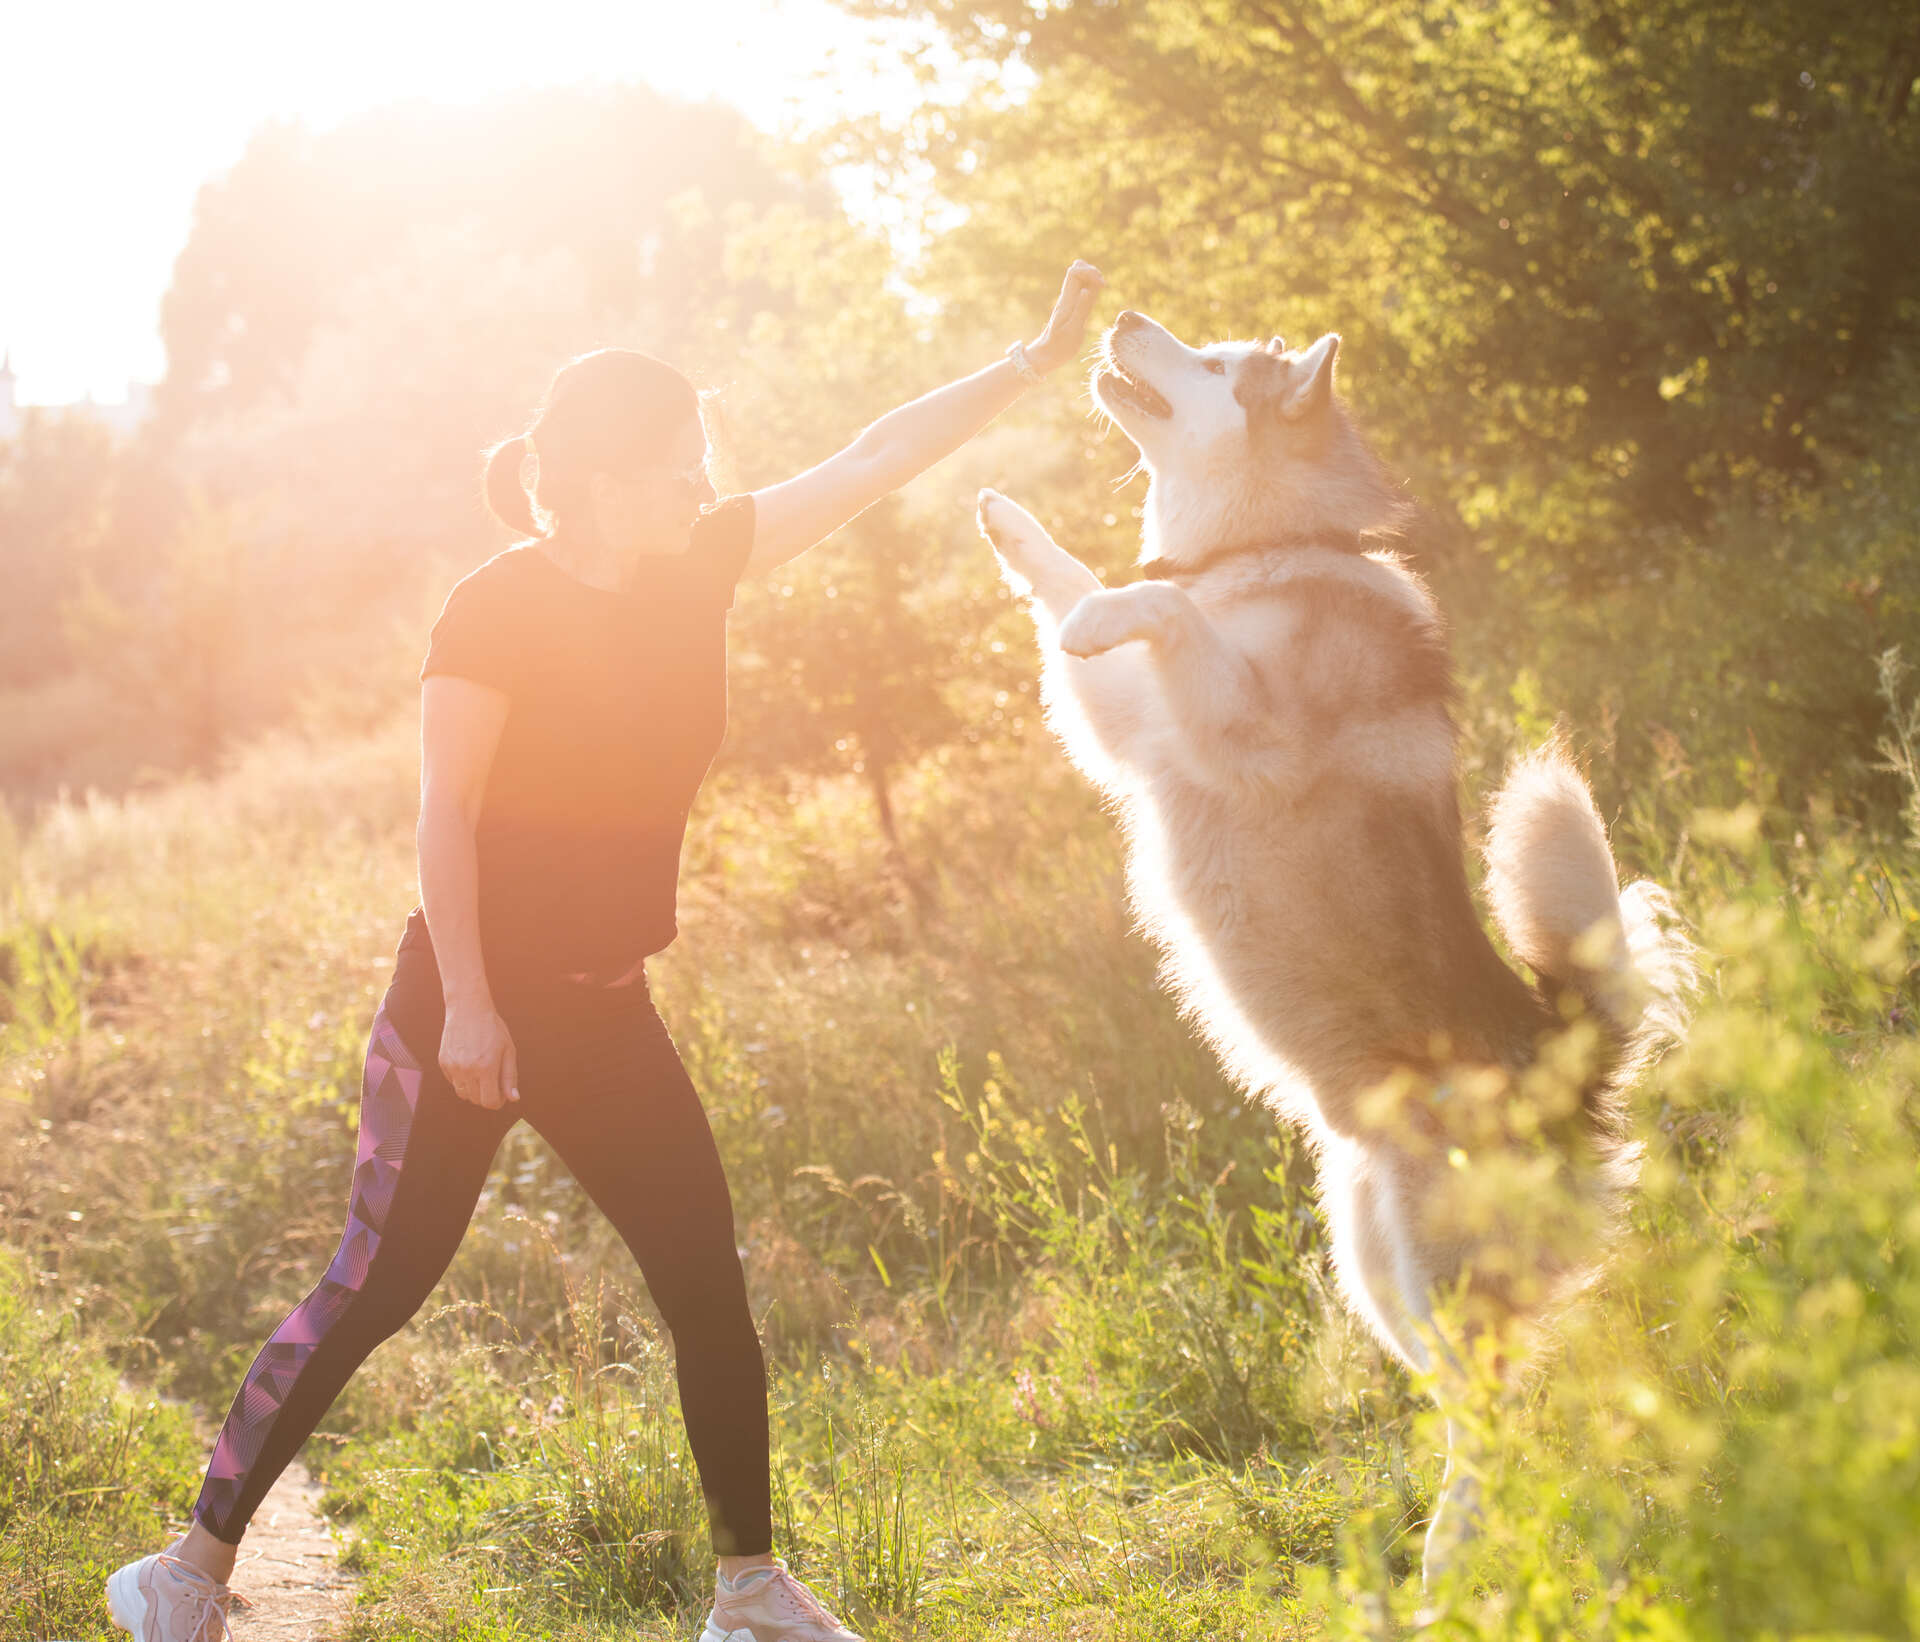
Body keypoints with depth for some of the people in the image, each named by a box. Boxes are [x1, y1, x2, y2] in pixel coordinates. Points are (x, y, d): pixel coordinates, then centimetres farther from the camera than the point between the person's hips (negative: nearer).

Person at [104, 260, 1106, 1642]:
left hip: (605, 1010, 6)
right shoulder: (498, 608, -15)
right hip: (470, 1001, -6)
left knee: (710, 1284, 4)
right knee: (379, 1283, -6)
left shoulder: (700, 568, 3)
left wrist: (1036, 361, 0)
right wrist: (466, 1005, -19)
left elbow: (873, 459, 3)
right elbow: (448, 816, -16)